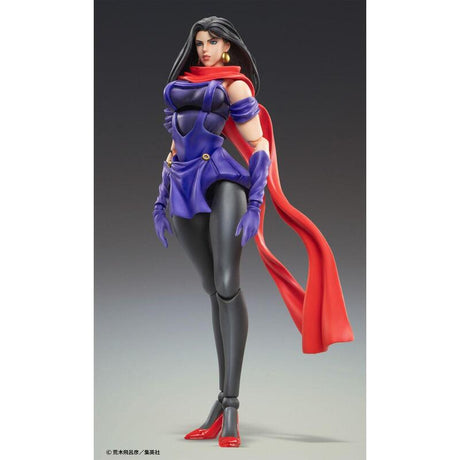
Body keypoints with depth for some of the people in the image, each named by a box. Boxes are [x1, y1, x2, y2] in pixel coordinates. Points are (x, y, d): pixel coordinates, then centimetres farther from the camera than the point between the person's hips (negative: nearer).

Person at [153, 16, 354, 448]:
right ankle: (224, 398, 12)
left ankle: (230, 406, -15)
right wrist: (161, 201, 20)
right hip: (184, 190, 6)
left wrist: (254, 204, -15)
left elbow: (259, 146, -4)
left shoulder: (233, 84, 4)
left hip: (221, 181, -5)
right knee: (213, 291, 6)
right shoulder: (179, 84, 22)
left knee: (226, 286, -18)